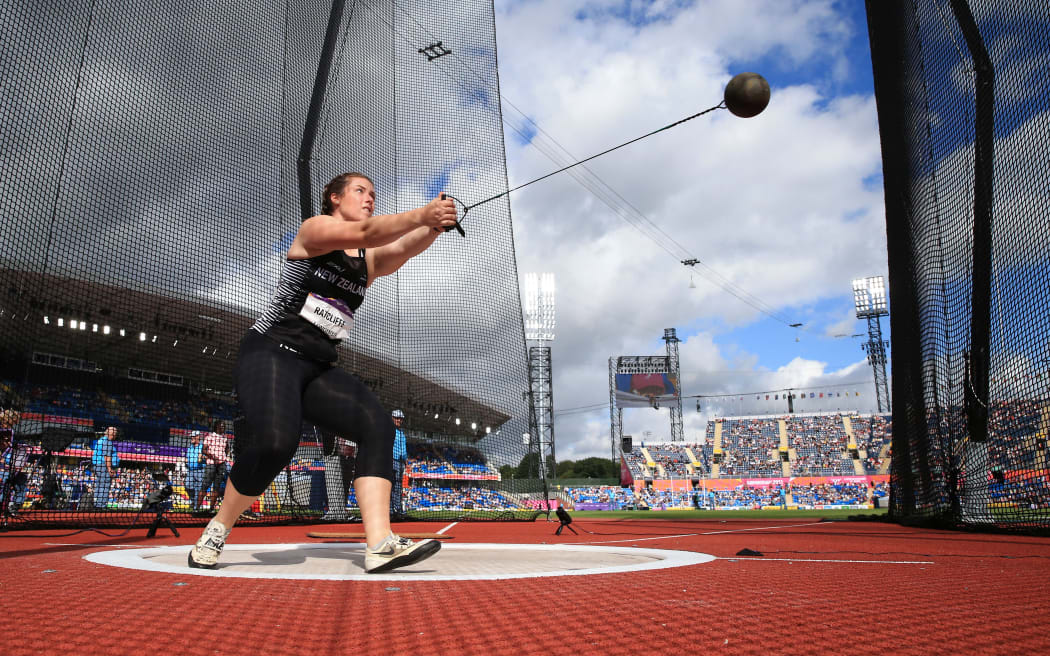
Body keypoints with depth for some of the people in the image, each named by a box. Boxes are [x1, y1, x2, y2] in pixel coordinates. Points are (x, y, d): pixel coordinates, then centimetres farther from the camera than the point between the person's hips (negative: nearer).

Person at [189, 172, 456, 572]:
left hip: (319, 369, 6)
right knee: (274, 443, -28)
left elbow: (406, 247, -6)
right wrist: (421, 215, -31)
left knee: (377, 426, -18)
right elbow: (361, 233, -21)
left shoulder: (370, 261, 16)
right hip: (270, 354, -6)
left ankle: (380, 546, -26)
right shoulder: (313, 229, 0)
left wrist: (434, 227, -25)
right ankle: (216, 531, -1)